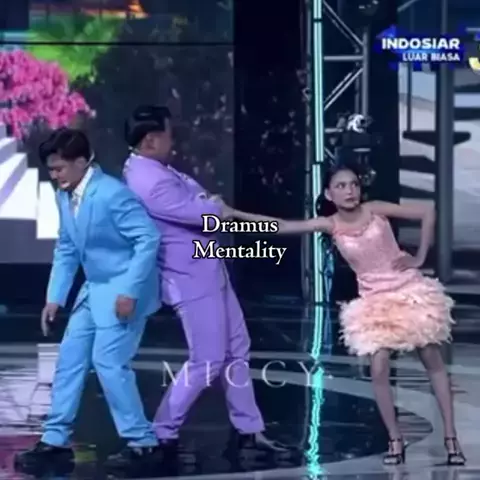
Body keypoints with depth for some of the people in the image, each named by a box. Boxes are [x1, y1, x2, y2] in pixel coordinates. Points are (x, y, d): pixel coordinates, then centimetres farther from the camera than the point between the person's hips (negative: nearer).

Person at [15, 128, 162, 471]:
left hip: (125, 289, -9)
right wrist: (55, 298, 7)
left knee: (108, 361, -13)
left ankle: (143, 443, -2)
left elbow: (149, 239, -23)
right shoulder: (65, 196, 4)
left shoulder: (112, 194, -23)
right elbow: (66, 250, 14)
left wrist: (130, 291, -25)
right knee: (70, 358, 7)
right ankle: (55, 441, 13)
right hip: (94, 289, 9)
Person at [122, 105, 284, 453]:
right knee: (208, 361, -4)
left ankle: (248, 429, 21)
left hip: (207, 272, 10)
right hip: (191, 279, -10)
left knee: (236, 349, 14)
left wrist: (206, 203, -4)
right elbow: (205, 213, -25)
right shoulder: (150, 182, -27)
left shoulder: (154, 168, 7)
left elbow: (193, 198, 19)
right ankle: (162, 432, 7)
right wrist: (216, 205, -2)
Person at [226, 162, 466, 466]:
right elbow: (281, 226, -9)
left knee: (434, 363, 2)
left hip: (409, 291, -1)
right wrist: (235, 214, -14)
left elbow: (428, 214, -7)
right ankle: (396, 441, 3)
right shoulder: (331, 225, -5)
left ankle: (451, 438, 8)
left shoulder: (375, 210, -10)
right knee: (379, 371, -9)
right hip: (375, 303, 1)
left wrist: (419, 257, -7)